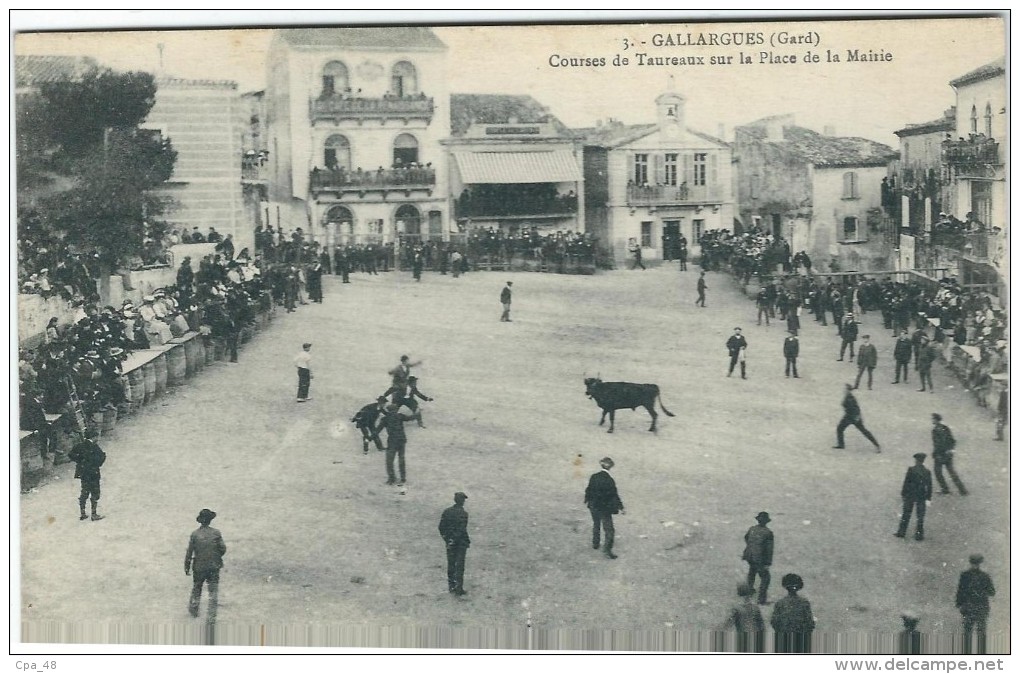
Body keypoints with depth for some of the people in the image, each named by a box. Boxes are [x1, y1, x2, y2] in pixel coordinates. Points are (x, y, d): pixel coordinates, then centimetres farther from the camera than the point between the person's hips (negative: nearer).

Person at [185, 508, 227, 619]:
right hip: (214, 566, -1)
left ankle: (193, 611, 35)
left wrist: (187, 567, 2)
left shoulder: (195, 534, -8)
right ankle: (212, 615, -1)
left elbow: (189, 552, -6)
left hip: (199, 567, 1)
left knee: (196, 589, 19)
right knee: (213, 590, 5)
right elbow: (223, 549, -6)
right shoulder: (216, 533, -8)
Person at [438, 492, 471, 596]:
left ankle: (452, 587, 19)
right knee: (459, 566, 1)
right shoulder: (463, 513, -15)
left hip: (450, 542, 5)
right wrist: (467, 541, -10)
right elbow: (462, 530, -20)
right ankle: (459, 589, 1)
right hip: (461, 542, -5)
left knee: (450, 564, 13)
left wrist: (446, 538, 11)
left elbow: (441, 527, 3)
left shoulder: (446, 511, 2)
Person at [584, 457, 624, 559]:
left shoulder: (594, 477, -5)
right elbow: (614, 495, -18)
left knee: (596, 525, 25)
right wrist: (620, 508, -12)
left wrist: (587, 500, 24)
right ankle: (607, 548, -4)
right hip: (605, 508, -5)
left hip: (593, 506, 5)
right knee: (609, 529, 2)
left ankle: (595, 543, 36)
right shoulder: (609, 480, -19)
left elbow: (589, 490, 6)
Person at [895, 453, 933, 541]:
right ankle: (919, 535, 9)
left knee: (906, 515, 10)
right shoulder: (927, 472, -3)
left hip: (910, 495, -1)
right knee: (920, 516, 7)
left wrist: (903, 494, -1)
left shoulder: (911, 469, -11)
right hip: (922, 497, 1)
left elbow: (906, 482, -9)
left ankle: (901, 532, 15)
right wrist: (928, 499, 2)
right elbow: (929, 486, -2)